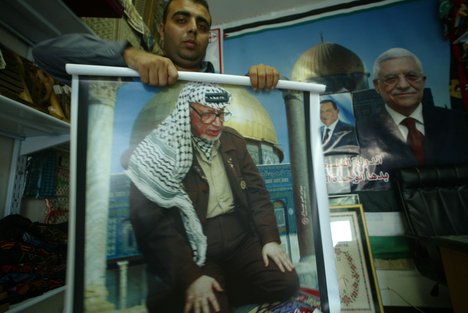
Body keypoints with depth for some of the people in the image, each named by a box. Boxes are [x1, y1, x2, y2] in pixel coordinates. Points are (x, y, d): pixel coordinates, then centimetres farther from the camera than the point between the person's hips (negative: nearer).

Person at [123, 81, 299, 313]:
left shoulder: (233, 141, 5)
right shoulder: (159, 153, -12)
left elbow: (257, 192, 7)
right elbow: (154, 224, -15)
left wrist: (270, 239, -3)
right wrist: (191, 276, -21)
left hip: (239, 236, 5)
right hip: (193, 247, -4)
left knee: (286, 283, -10)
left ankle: (222, 292, 10)